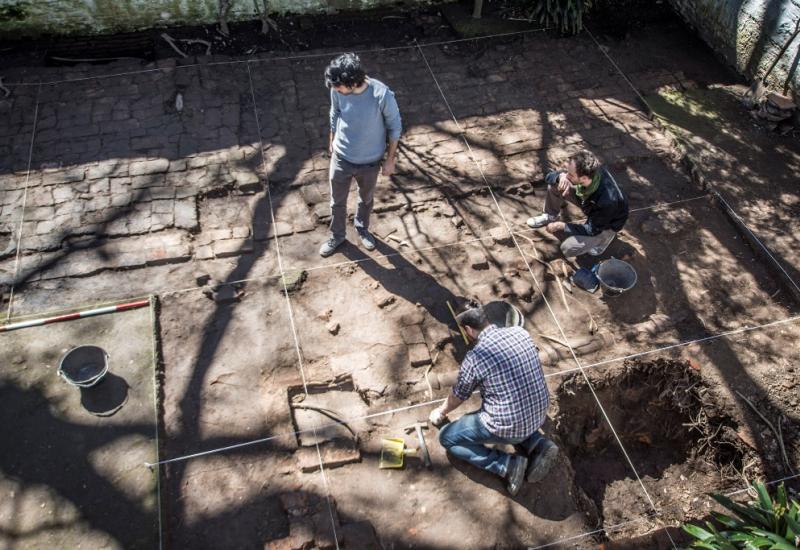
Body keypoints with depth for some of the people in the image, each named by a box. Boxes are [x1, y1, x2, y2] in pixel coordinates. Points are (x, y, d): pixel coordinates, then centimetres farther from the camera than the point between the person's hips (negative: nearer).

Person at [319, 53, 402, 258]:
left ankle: (362, 228, 56)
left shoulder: (382, 95, -30)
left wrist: (391, 158, -7)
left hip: (370, 162, -2)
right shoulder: (338, 90, -20)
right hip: (341, 158, 2)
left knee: (366, 199, 25)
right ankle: (337, 236, 48)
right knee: (337, 202, 20)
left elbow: (394, 127, -14)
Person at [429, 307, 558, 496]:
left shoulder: (474, 358, -17)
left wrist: (441, 412, 24)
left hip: (508, 426, -6)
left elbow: (458, 397, 2)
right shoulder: (520, 332, -1)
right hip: (539, 414, 6)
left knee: (447, 437, 11)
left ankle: (508, 465, 1)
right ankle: (537, 444, 14)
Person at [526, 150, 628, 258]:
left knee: (568, 249, -18)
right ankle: (551, 216, 19)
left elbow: (592, 230, -27)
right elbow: (549, 177, -16)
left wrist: (561, 226, -21)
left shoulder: (607, 200, -44)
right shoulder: (590, 171, -27)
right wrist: (561, 176, -40)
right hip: (590, 205, 6)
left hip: (607, 223, -6)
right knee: (554, 185, -10)